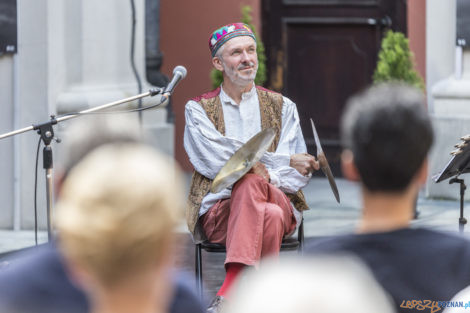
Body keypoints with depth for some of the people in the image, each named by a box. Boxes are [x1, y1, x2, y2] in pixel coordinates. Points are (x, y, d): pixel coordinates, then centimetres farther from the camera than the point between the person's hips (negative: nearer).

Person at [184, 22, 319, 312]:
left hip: (279, 202, 1)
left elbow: (300, 171, 5)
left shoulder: (282, 107, 16)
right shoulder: (199, 109, 11)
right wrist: (282, 161, -10)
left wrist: (269, 178, -19)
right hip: (219, 211, -1)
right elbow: (214, 159, -7)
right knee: (270, 217, -37)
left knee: (251, 183, -37)